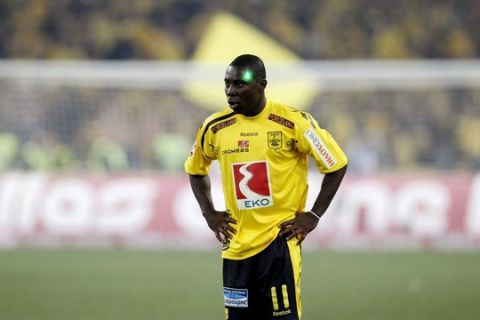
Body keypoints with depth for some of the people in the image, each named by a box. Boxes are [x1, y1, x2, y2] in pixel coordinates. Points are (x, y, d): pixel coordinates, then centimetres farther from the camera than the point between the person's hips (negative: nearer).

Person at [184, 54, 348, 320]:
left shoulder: (293, 123, -10)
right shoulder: (215, 128, 3)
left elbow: (336, 164, -2)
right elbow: (195, 169, 22)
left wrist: (313, 215, -6)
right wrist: (209, 213, 10)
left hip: (279, 240, -4)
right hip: (237, 245, 4)